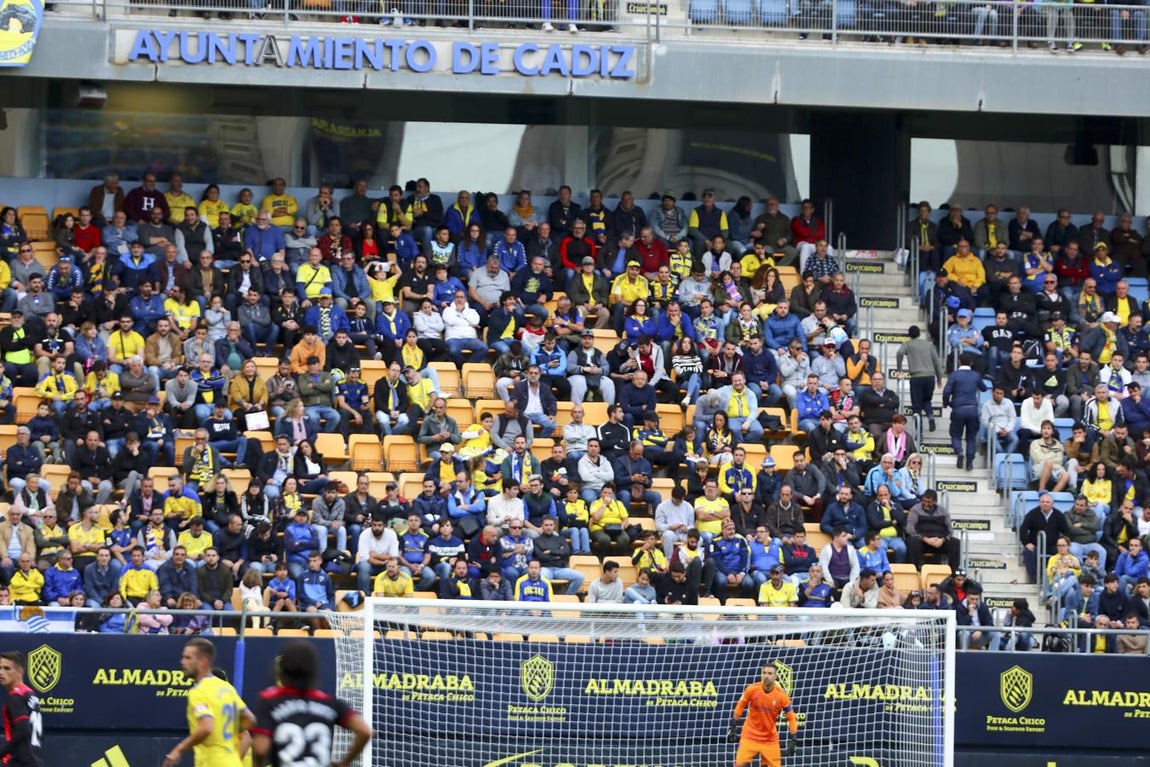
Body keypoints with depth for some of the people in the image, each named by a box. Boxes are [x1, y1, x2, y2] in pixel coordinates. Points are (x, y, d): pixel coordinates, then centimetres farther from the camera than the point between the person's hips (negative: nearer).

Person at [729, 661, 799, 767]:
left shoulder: (782, 695, -12)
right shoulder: (752, 690, -10)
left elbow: (791, 717, -4)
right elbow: (740, 707, 4)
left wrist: (793, 740, -9)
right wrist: (733, 729, 6)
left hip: (770, 739, 0)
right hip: (749, 736, 0)